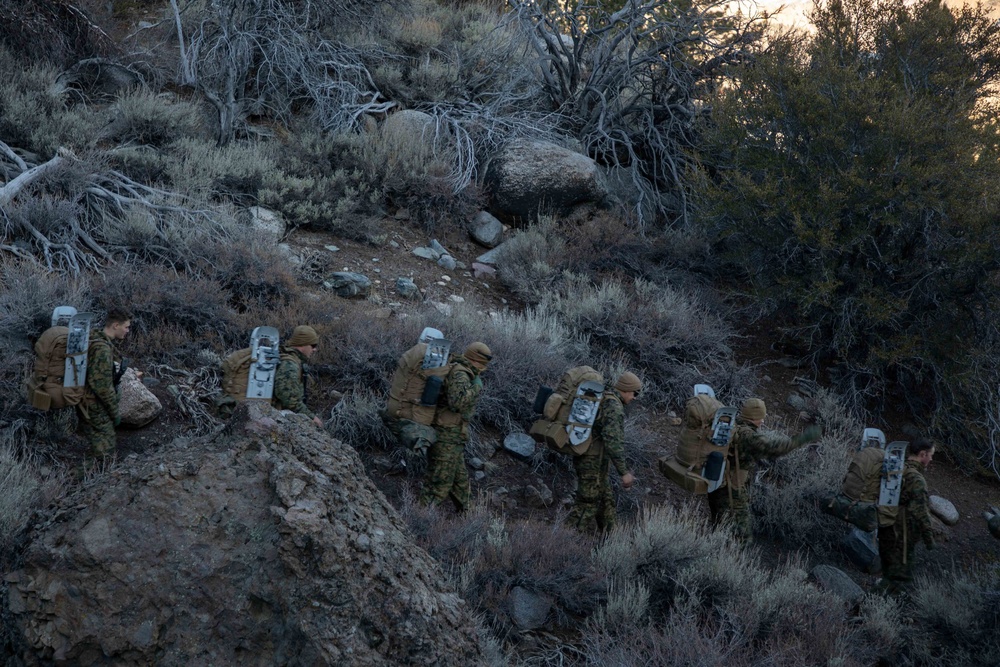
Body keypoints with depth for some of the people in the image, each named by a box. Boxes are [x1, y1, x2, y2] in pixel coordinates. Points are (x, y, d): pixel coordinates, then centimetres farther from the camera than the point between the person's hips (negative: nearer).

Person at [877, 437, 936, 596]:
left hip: (885, 531, 9)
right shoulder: (916, 480, -20)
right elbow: (921, 512, -22)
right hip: (902, 535, -9)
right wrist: (929, 536, -12)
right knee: (900, 578, 2)